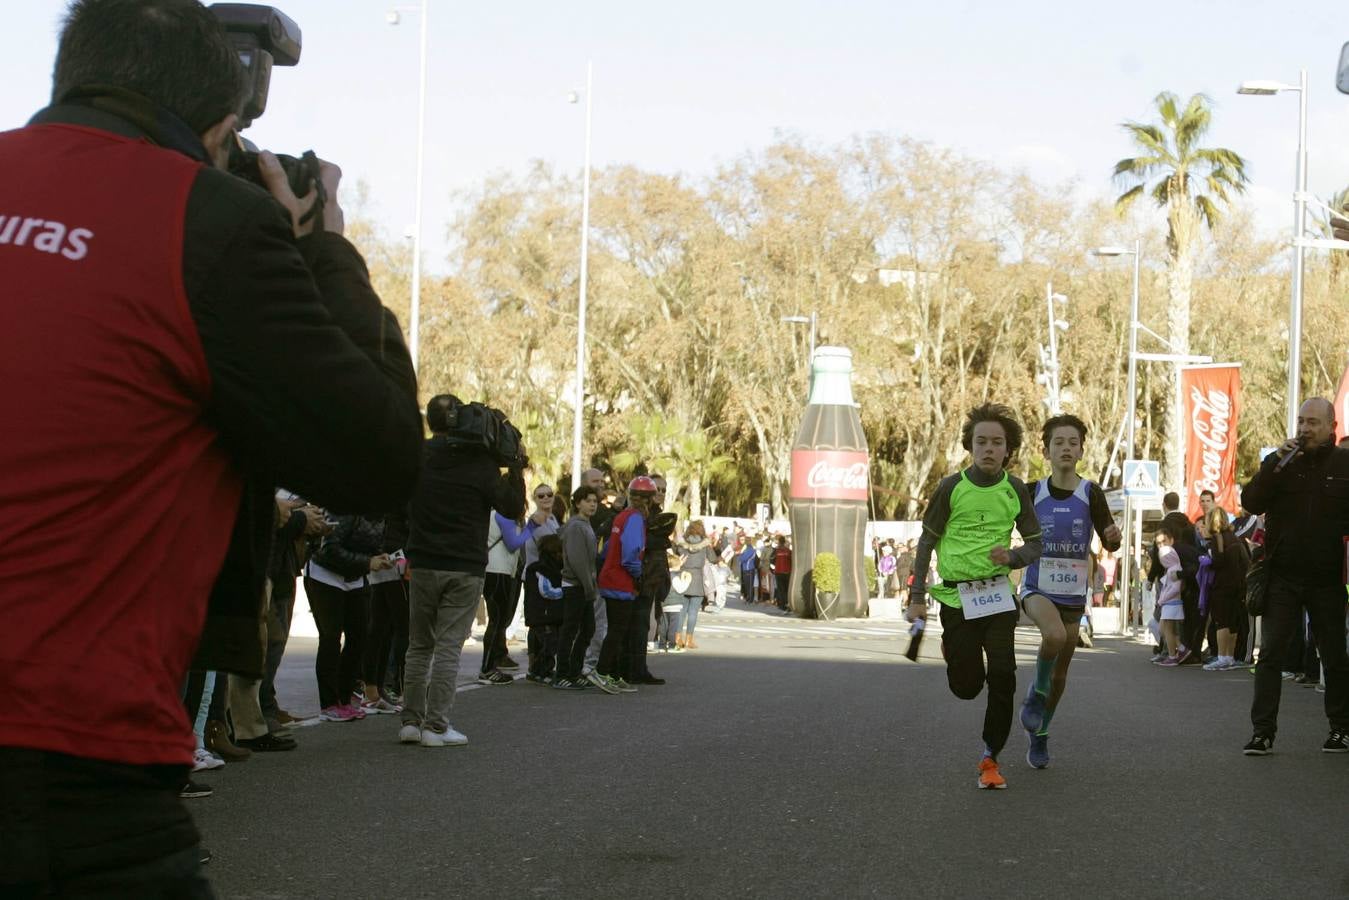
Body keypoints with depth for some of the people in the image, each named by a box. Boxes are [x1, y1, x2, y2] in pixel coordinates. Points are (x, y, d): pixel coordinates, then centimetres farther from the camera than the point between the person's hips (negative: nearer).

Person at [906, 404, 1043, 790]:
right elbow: (927, 541, 4)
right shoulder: (951, 487, -4)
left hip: (998, 595, 1)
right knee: (966, 688, 1)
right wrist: (916, 596, 1)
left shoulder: (1015, 489, 1)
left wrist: (1012, 557, -14)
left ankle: (990, 758, 3)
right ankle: (954, 649, 38)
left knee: (1002, 677, -11)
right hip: (956, 596, -1)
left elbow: (1035, 544, 8)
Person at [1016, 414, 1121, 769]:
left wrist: (1114, 536, -27)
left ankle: (1039, 734, 30)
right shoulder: (1032, 493, -2)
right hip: (1037, 589, -2)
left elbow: (1109, 543, -5)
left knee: (1060, 672, 9)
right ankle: (1036, 693, -7)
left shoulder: (1090, 493, -4)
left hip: (1074, 594, 2)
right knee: (1055, 635, -33)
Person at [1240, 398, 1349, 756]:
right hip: (1283, 578, 1)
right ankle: (1263, 733, -4)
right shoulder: (1280, 461, 4)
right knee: (1269, 654, -5)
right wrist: (1276, 466, -19)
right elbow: (1251, 503, -7)